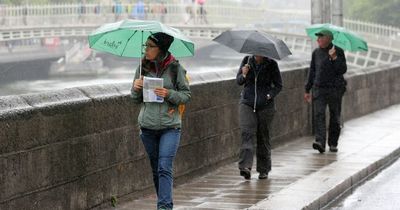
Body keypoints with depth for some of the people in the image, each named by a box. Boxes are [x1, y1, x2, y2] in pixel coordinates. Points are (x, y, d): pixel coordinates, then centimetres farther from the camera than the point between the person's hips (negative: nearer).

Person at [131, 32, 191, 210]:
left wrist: (169, 94, -17)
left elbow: (187, 95, -1)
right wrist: (136, 88, -9)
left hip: (170, 127, -4)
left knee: (164, 168, -14)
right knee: (155, 169, 11)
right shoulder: (143, 68, 5)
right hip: (148, 127, 4)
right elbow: (136, 99, 12)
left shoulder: (175, 68, -5)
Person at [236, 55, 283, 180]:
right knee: (247, 134, -15)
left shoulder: (271, 64, -2)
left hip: (265, 105, -1)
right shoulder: (247, 61, 3)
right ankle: (245, 166, -25)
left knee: (263, 138, 6)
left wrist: (269, 95, -13)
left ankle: (264, 170, 18)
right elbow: (238, 81, 6)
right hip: (247, 103, 1)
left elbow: (278, 85, 3)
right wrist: (243, 75, -15)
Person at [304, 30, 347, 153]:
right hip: (319, 88, 2)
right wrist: (307, 90, 16)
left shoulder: (338, 51, -1)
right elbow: (312, 72, 17)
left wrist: (334, 58, -21)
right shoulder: (316, 53, 10)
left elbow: (343, 70, -9)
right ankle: (320, 142, -24)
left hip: (335, 89, -2)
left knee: (334, 118, 6)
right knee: (318, 115, -14)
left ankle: (333, 144, 19)